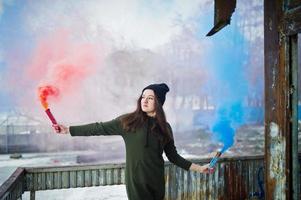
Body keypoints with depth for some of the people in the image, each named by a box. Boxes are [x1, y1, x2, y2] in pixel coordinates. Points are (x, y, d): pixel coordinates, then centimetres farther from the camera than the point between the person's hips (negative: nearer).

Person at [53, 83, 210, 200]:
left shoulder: (164, 127, 3)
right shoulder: (128, 121, -4)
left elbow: (173, 156, 8)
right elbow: (100, 128, -5)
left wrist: (198, 168, 4)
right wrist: (68, 129, -7)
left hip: (156, 182, 2)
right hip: (135, 181, -2)